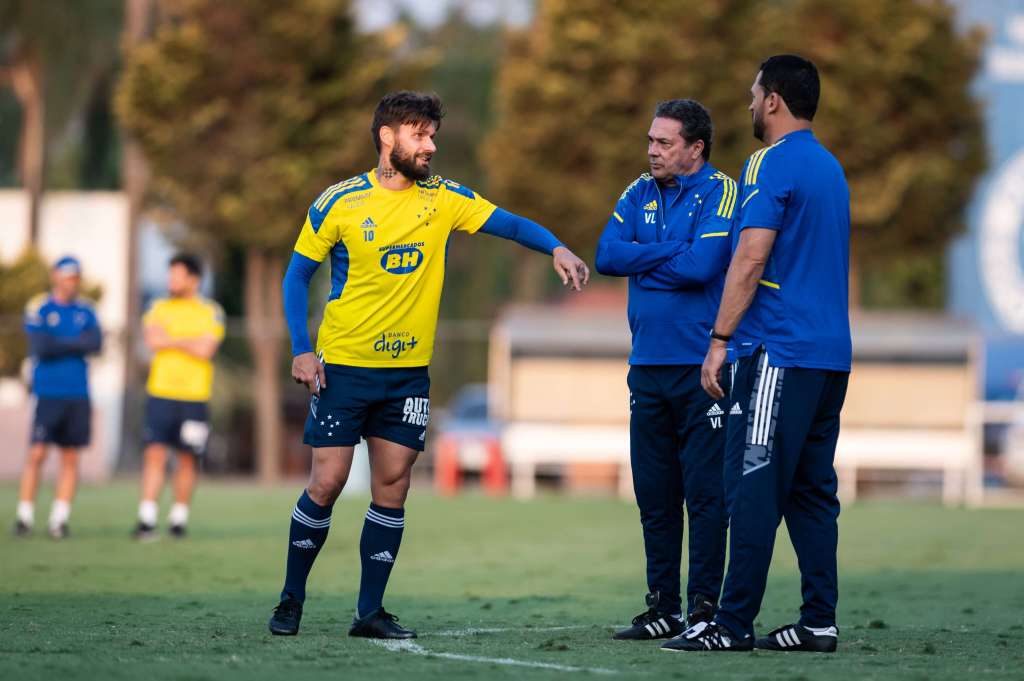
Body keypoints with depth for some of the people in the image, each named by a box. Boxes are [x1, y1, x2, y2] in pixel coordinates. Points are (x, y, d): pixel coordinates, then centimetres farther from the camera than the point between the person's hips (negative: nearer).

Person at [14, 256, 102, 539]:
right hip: (47, 393, -4)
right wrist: (76, 344, -6)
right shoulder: (38, 308, -1)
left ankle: (60, 518, 5)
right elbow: (40, 347, -13)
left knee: (70, 457, 2)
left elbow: (96, 343, -4)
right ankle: (25, 516, -2)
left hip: (78, 394, 4)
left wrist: (59, 345, -10)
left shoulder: (85, 310, 10)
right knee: (37, 453, -8)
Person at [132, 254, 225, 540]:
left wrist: (170, 340, -4)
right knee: (154, 454, -8)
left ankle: (179, 517, 15)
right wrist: (189, 344, -6)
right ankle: (147, 519, -11)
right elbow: (152, 341, -5)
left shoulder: (211, 313, 3)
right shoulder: (158, 308, 11)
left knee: (188, 460, 4)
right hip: (160, 393, 1)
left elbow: (205, 350, -10)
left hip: (194, 397, -1)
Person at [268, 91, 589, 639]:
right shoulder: (339, 202, -4)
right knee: (326, 482, -5)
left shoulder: (443, 199, 3)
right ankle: (291, 600, 11)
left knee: (392, 487, 0)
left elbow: (508, 223, -3)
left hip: (408, 372, 3)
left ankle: (370, 611, 8)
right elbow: (297, 275, 1)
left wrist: (555, 248, -22)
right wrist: (301, 350, -9)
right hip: (344, 367, -3)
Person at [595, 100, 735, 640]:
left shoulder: (719, 193, -5)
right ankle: (663, 609, 14)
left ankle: (704, 608, -3)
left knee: (704, 493, -6)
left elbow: (701, 266, -17)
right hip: (648, 367, 6)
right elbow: (607, 255, 2)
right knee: (654, 494, 8)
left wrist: (642, 264, -3)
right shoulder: (640, 194, 14)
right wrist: (673, 253, -7)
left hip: (701, 367, -6)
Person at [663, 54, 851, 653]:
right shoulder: (831, 167, 19)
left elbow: (752, 259, -17)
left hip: (780, 351, -9)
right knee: (812, 491, 10)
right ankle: (820, 622, 8)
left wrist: (719, 341, -15)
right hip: (832, 354, 9)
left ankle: (734, 624, -10)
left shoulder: (772, 165, -9)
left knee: (754, 489, -8)